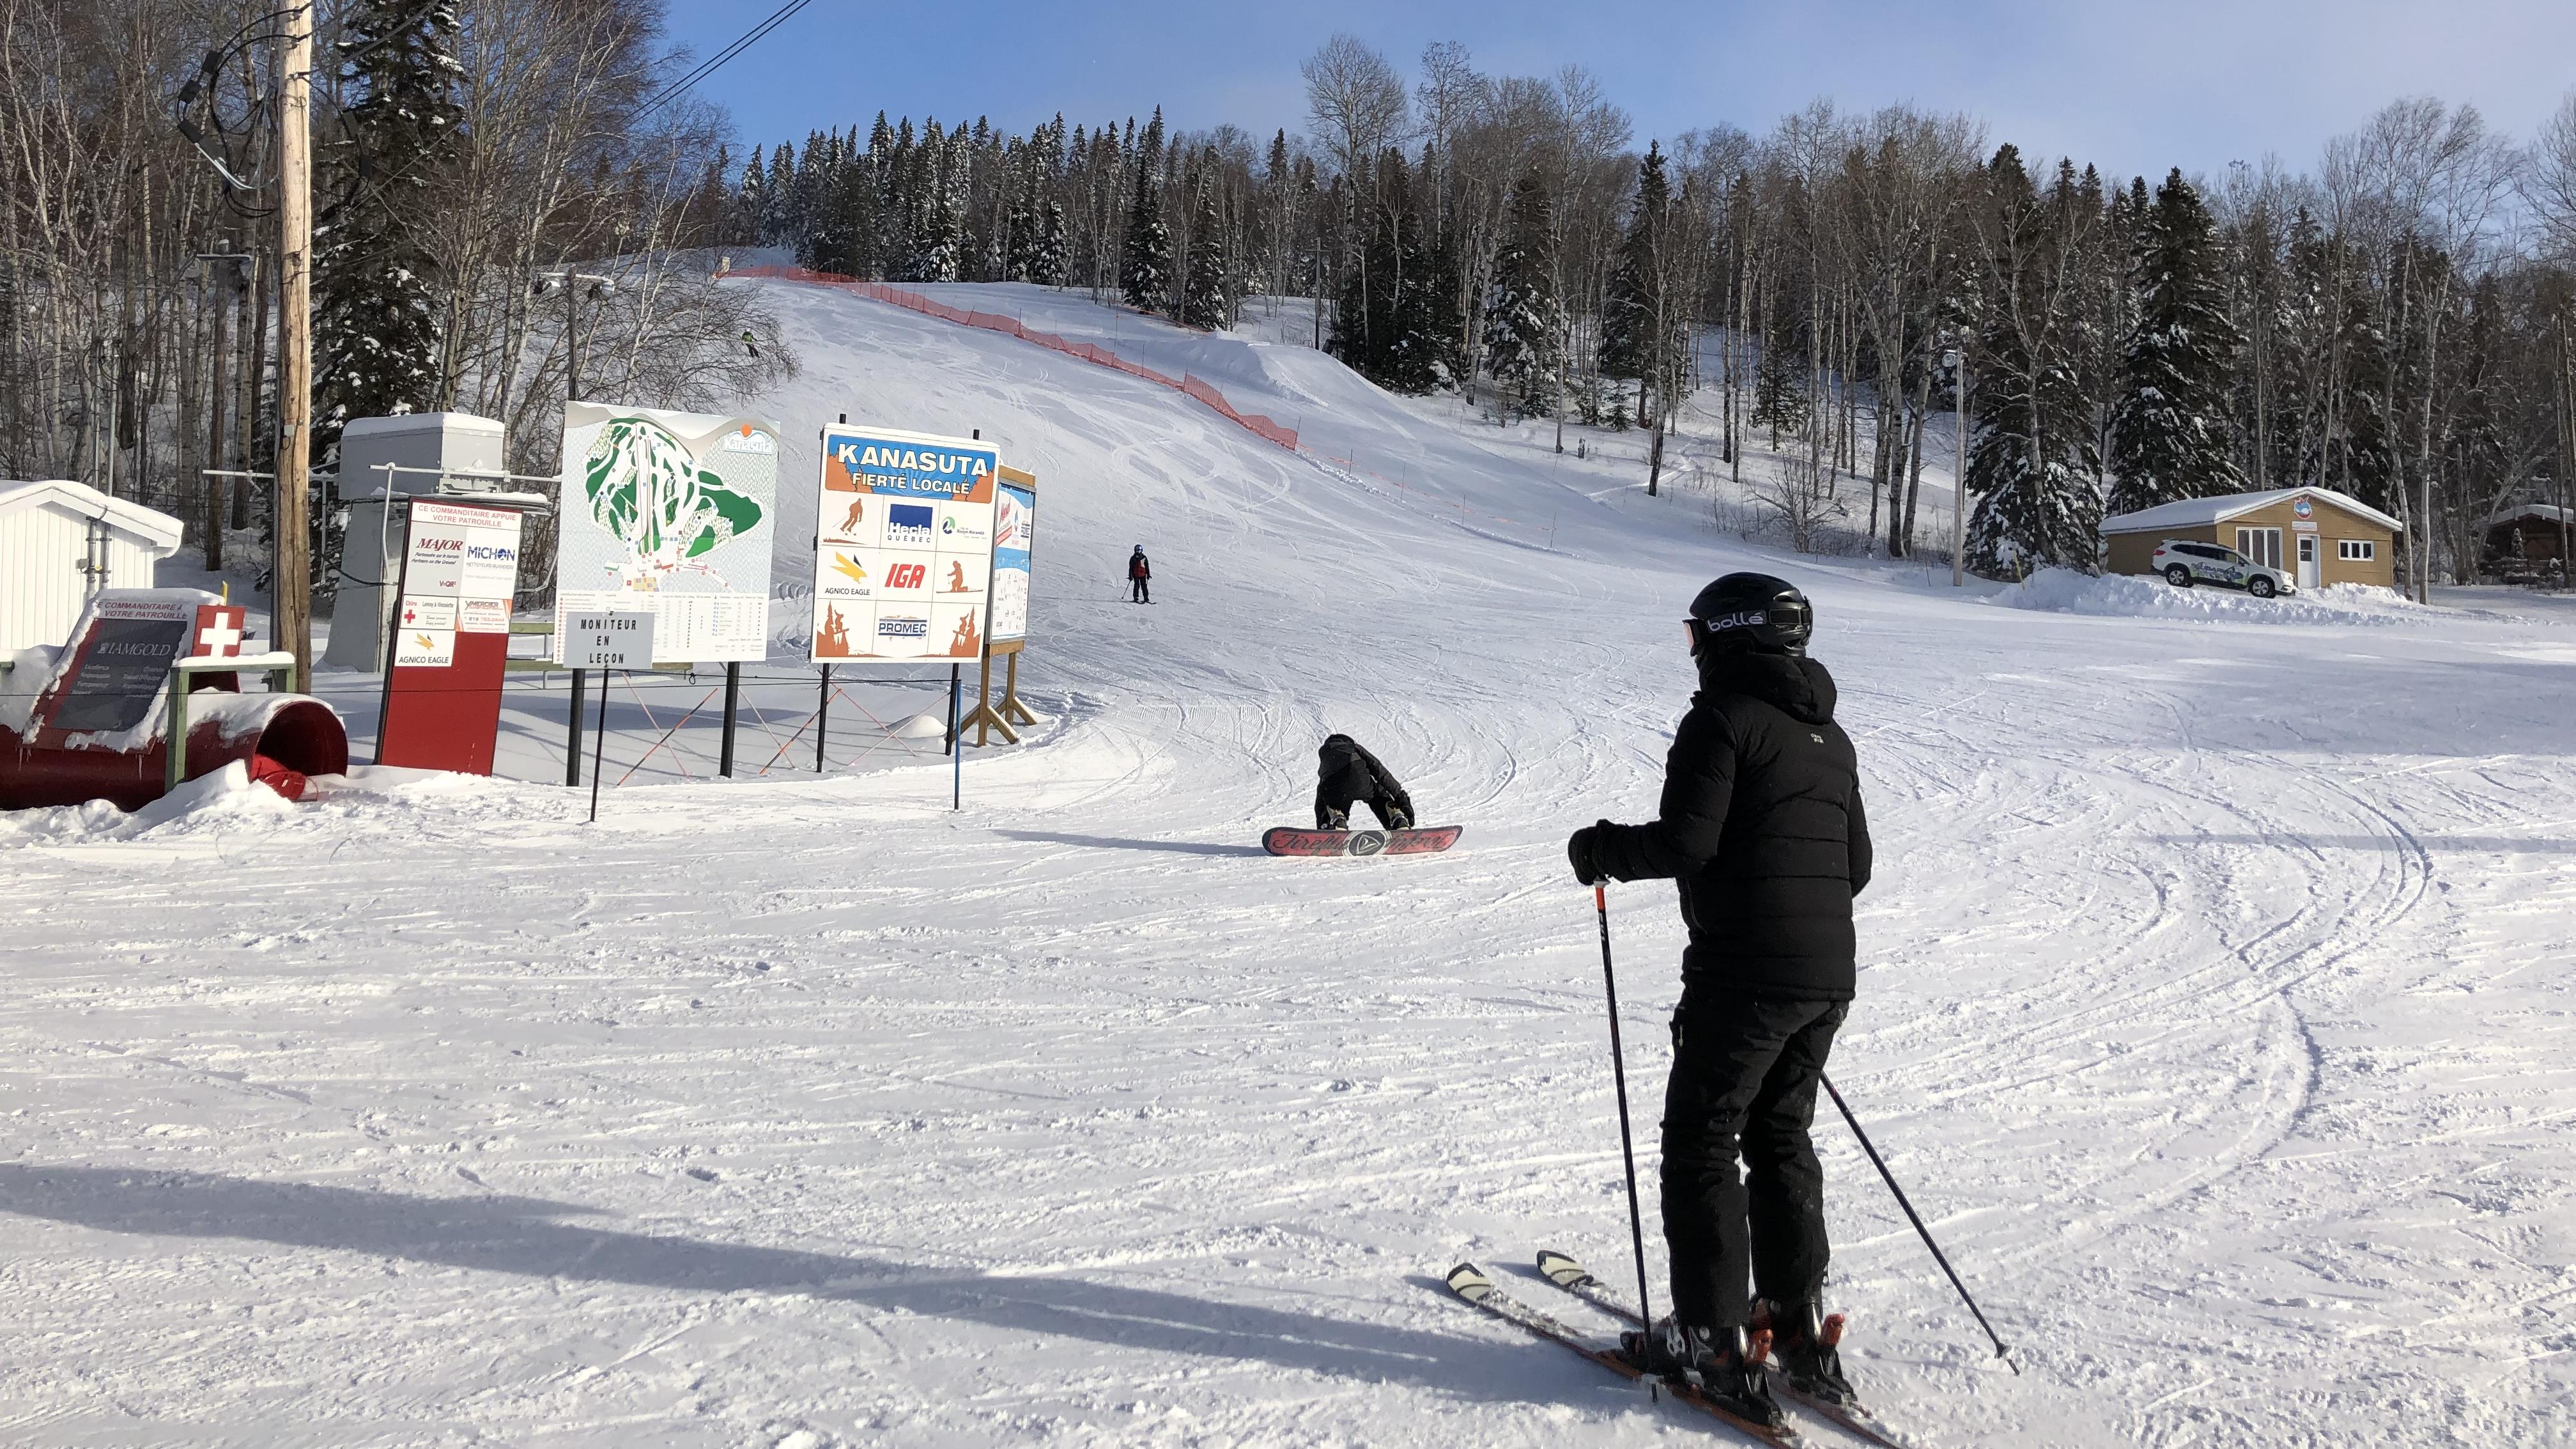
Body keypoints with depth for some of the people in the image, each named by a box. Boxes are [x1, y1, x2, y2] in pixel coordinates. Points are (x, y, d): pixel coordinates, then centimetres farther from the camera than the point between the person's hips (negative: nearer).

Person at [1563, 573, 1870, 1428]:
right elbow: (1856, 865, 19)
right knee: (1780, 1137, 18)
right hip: (1829, 974, 8)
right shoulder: (1830, 735, 16)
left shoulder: (1722, 718, -10)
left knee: (1701, 1141, 2)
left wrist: (1601, 851, -2)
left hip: (1742, 972, -8)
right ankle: (1802, 1331, 20)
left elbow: (1685, 841, -18)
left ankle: (1715, 1343, 2)